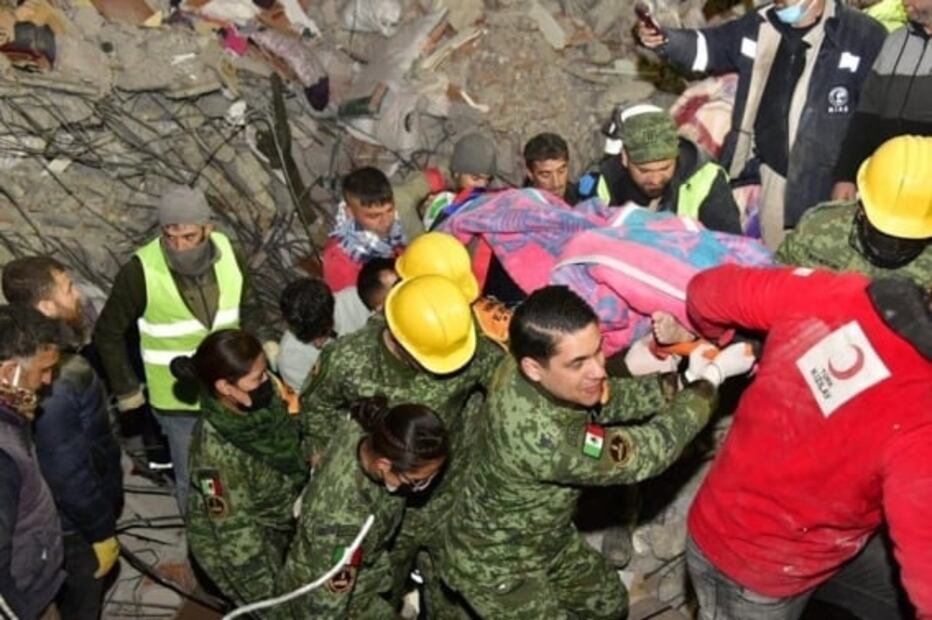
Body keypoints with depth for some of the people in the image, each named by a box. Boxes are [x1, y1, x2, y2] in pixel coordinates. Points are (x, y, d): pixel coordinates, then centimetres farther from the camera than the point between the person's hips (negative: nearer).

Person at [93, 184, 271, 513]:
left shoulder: (225, 251, -11)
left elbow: (248, 304, 7)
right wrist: (127, 390, -4)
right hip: (180, 400, -4)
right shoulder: (141, 271, -22)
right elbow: (108, 334, -8)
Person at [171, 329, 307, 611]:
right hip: (237, 545, -6)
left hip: (281, 523, 6)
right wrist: (273, 597, -18)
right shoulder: (216, 452, -37)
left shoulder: (263, 400, -19)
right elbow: (236, 535, -27)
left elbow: (291, 450, 3)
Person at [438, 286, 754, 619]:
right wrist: (713, 376, -21)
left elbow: (611, 399, -4)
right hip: (496, 566, -8)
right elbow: (647, 452, -30)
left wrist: (686, 378, -17)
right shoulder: (540, 436, -42)